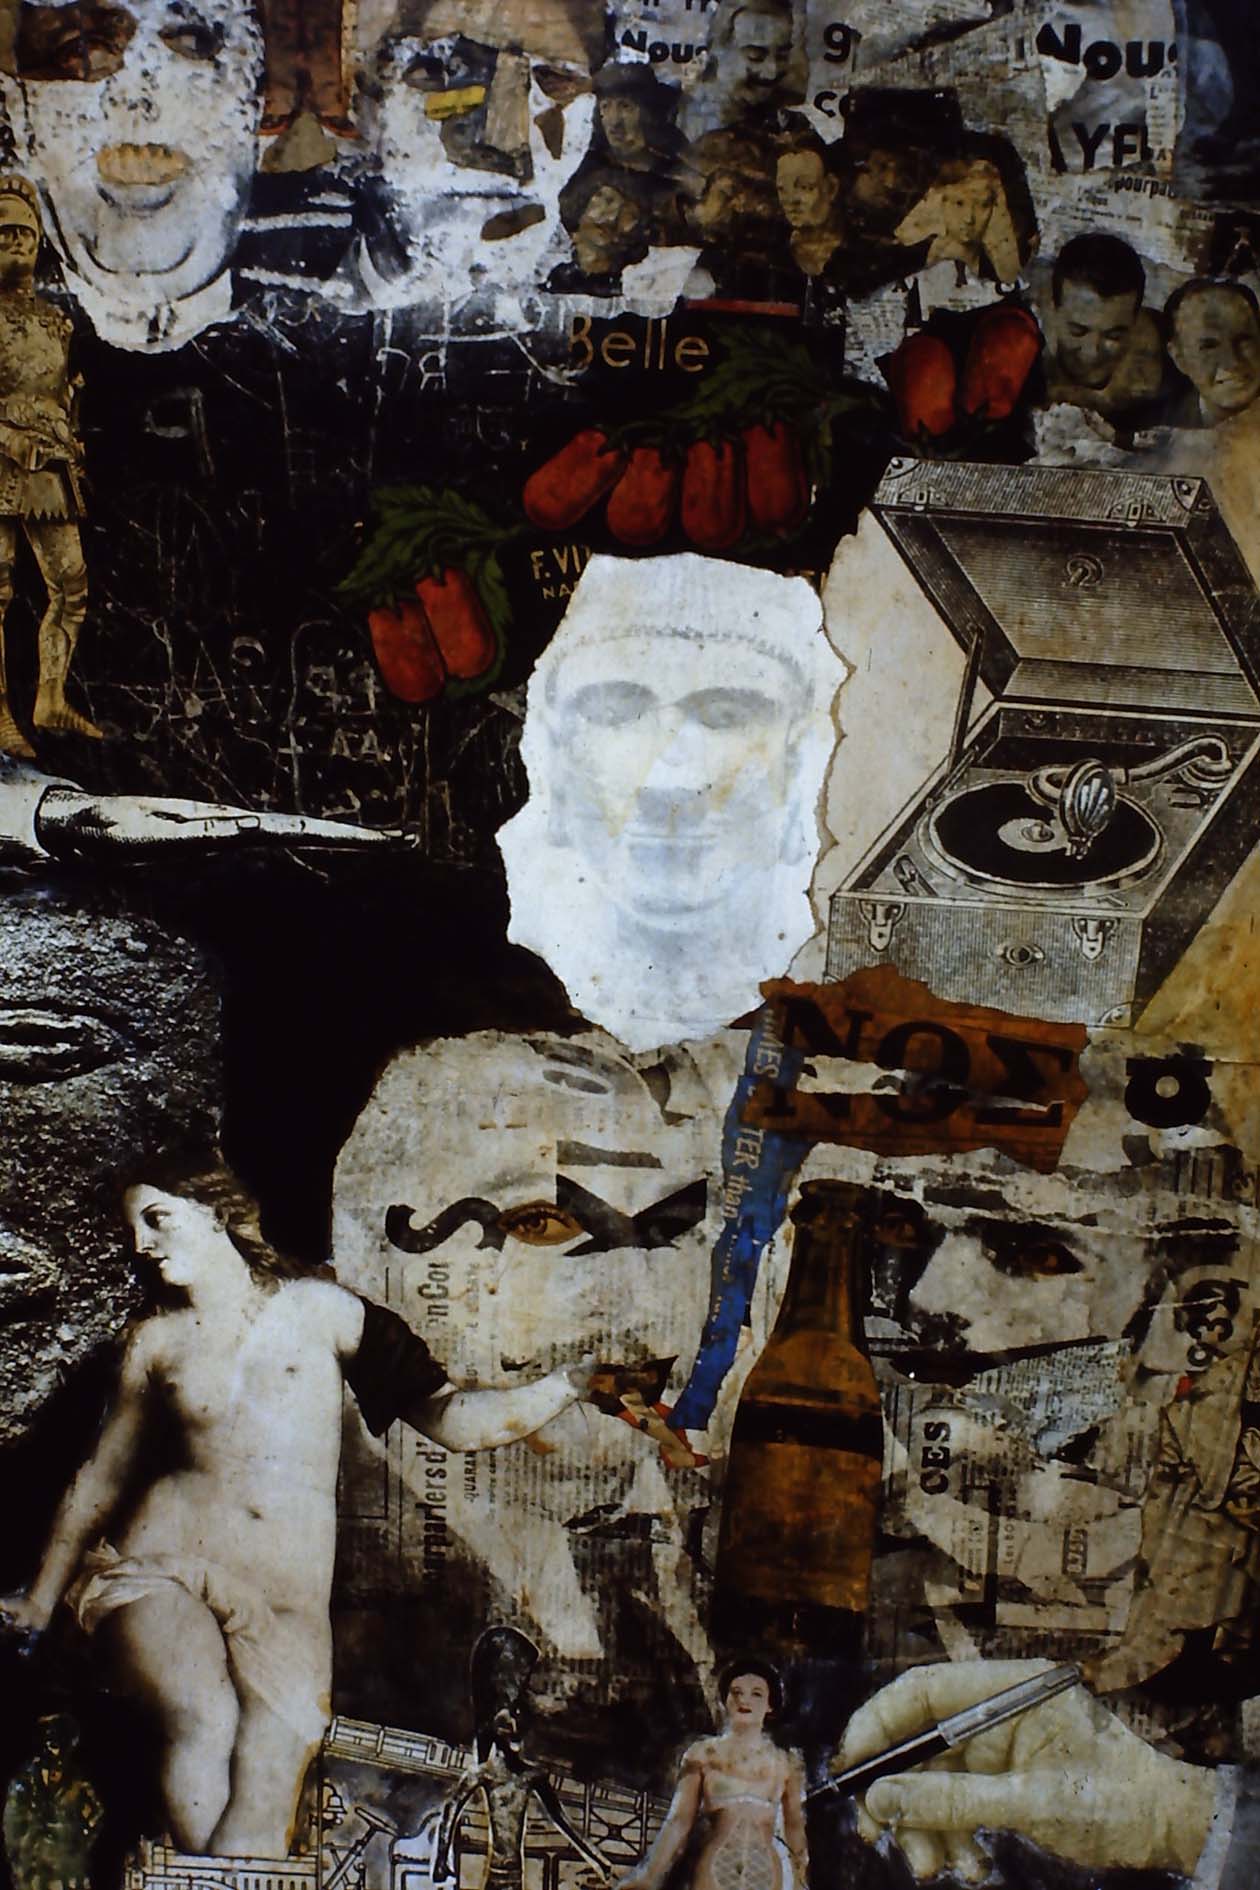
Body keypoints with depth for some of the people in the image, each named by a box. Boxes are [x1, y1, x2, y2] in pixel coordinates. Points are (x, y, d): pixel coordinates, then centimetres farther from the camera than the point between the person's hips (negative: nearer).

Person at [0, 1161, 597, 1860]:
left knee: (269, 1770, -26)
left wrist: (569, 1383, -9)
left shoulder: (317, 1309, 8)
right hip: (165, 1563, 1)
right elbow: (100, 1479, 25)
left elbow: (448, 1417, 4)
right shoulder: (156, 1341, 13)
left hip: (288, 1594, -1)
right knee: (205, 1719, -29)